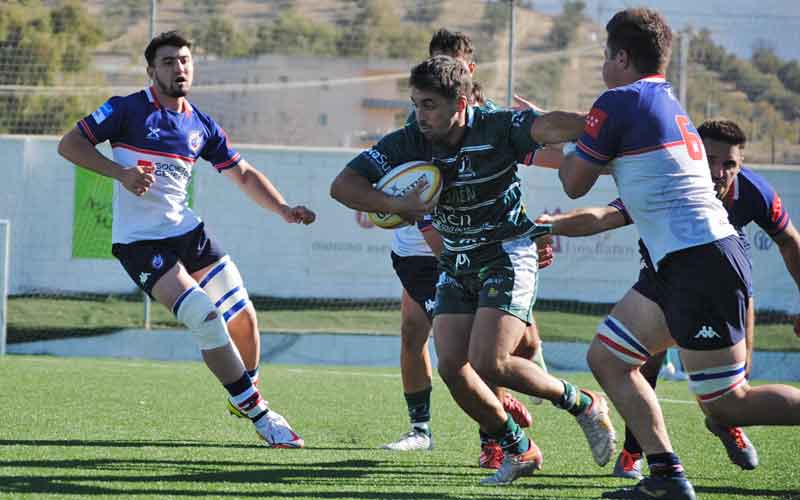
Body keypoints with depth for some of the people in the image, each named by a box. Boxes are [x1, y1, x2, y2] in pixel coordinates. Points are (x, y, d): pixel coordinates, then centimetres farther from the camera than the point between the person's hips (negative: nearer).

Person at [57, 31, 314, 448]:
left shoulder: (202, 126, 9)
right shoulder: (128, 110, -7)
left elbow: (244, 175, 16)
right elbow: (69, 144, -8)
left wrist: (284, 210, 0)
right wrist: (120, 172, -22)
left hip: (187, 231, 6)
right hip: (140, 242, -6)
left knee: (243, 318, 6)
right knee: (207, 319, -20)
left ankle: (244, 394, 35)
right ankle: (259, 415, -11)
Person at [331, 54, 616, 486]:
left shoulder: (496, 129, -20)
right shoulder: (408, 143, -9)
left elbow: (549, 126, -38)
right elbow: (343, 185, -10)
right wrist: (401, 205, -25)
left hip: (508, 256, -5)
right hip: (456, 266, 6)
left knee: (489, 364, -18)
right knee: (452, 368, -7)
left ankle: (582, 403, 6)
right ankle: (518, 450, 13)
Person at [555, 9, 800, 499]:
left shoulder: (620, 101, -8)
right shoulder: (666, 101, 19)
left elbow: (575, 183, -1)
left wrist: (565, 153, 21)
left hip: (699, 263, -10)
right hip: (677, 263, 10)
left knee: (727, 403, -9)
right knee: (607, 358, 12)